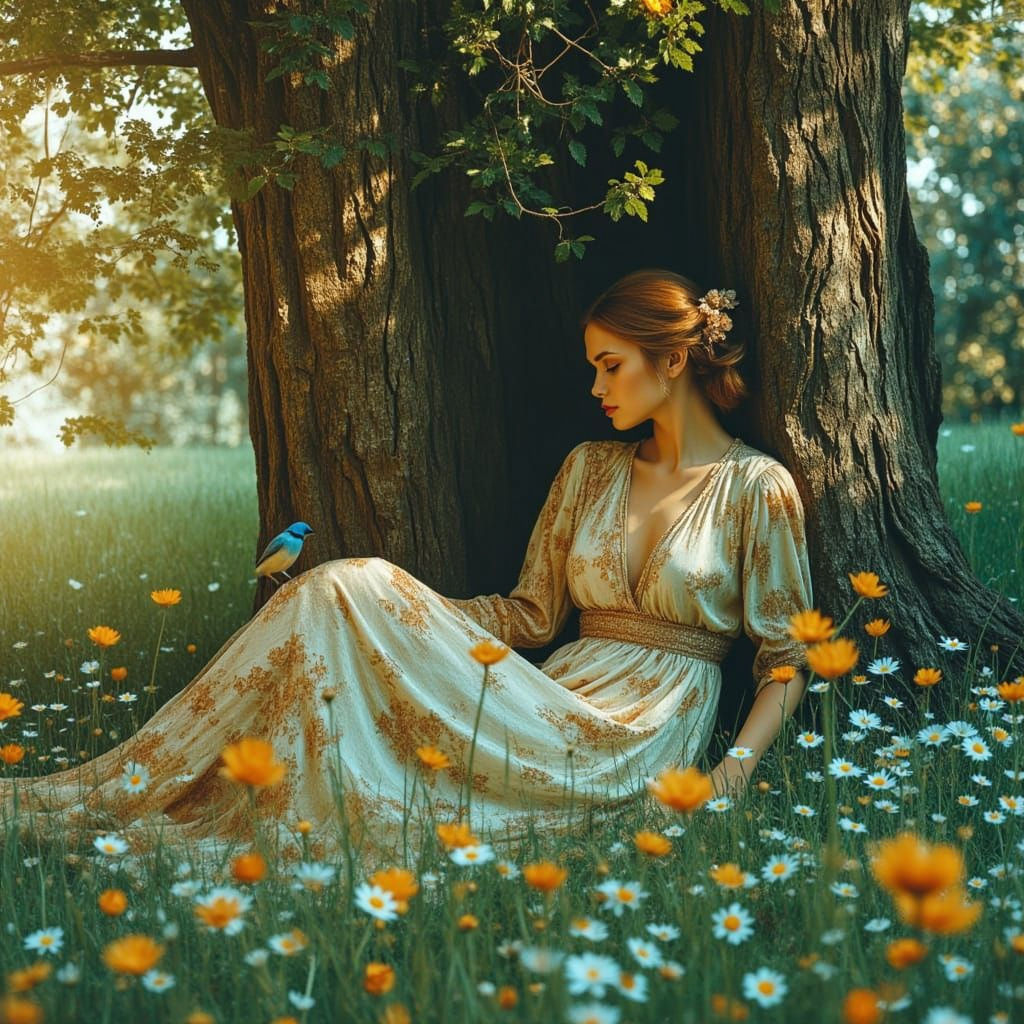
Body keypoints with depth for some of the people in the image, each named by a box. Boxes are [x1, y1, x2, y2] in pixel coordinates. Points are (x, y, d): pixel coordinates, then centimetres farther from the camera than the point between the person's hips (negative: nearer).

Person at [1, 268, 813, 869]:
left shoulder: (757, 486, -1)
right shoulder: (590, 468, 16)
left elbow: (789, 653, 0)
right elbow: (534, 612, 15)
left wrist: (738, 767, -15)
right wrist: (409, 612, 4)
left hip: (647, 733, -5)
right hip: (560, 695, 6)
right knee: (343, 591, -20)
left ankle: (122, 795, -21)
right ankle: (116, 790, -21)